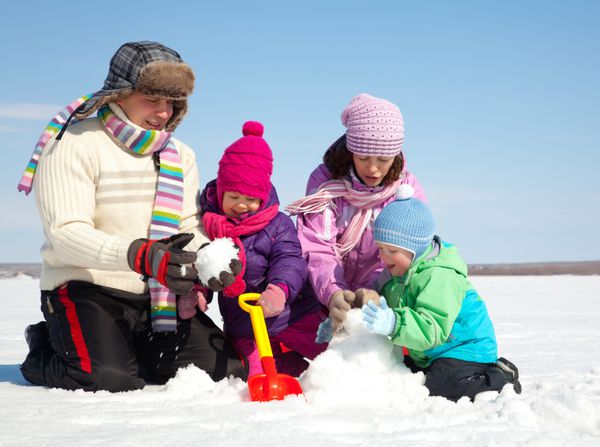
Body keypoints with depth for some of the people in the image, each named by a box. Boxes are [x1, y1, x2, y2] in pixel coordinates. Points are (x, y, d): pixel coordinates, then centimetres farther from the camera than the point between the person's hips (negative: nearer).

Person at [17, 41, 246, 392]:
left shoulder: (180, 156, 12)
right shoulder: (75, 144, -10)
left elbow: (190, 226, 6)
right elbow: (67, 232, -21)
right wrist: (140, 256, -37)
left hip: (159, 297, 6)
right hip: (86, 288, -6)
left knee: (227, 369, -8)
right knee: (110, 380, -30)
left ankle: (134, 351, 15)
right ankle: (45, 349, 4)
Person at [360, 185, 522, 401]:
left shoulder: (440, 277, -26)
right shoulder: (398, 274, 5)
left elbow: (432, 329, -37)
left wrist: (394, 324, -52)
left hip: (466, 351, -11)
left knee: (435, 387, -29)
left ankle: (500, 379, -6)